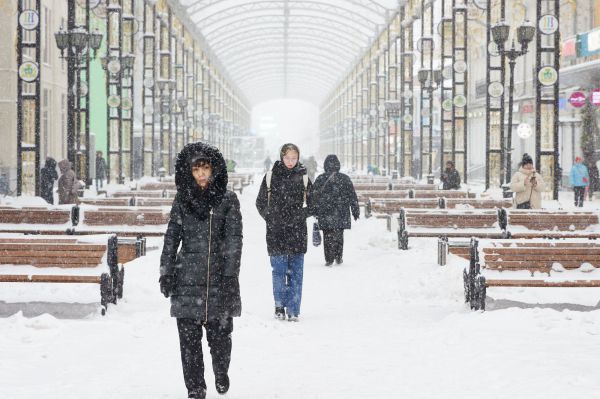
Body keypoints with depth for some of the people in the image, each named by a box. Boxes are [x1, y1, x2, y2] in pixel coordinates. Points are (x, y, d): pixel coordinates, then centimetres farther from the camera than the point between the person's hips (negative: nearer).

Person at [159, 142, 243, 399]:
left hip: (219, 278, -1)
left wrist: (230, 275, -11)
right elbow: (171, 237, 10)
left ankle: (221, 373, 32)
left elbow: (234, 239, -3)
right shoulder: (182, 200, 7)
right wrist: (166, 272, 4)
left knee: (219, 333, 3)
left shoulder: (228, 200, 1)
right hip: (187, 278, 2)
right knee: (189, 336, 0)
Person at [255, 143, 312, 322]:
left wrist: (300, 216, -6)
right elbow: (261, 202, 11)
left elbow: (312, 204, 10)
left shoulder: (303, 177, 5)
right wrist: (270, 217, -3)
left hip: (297, 232, 0)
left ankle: (293, 310, 5)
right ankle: (280, 304, 17)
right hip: (275, 231, 0)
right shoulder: (270, 176, 4)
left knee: (296, 272, 0)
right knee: (278, 270, 0)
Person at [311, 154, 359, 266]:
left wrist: (315, 211, 12)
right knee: (339, 235, 12)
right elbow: (352, 196, 3)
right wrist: (355, 211, 10)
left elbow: (313, 196, 2)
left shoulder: (320, 179, -2)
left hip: (325, 215, -1)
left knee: (328, 236, 5)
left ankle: (329, 259, 2)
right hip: (341, 215, 1)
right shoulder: (344, 179, -1)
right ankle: (339, 258, 12)